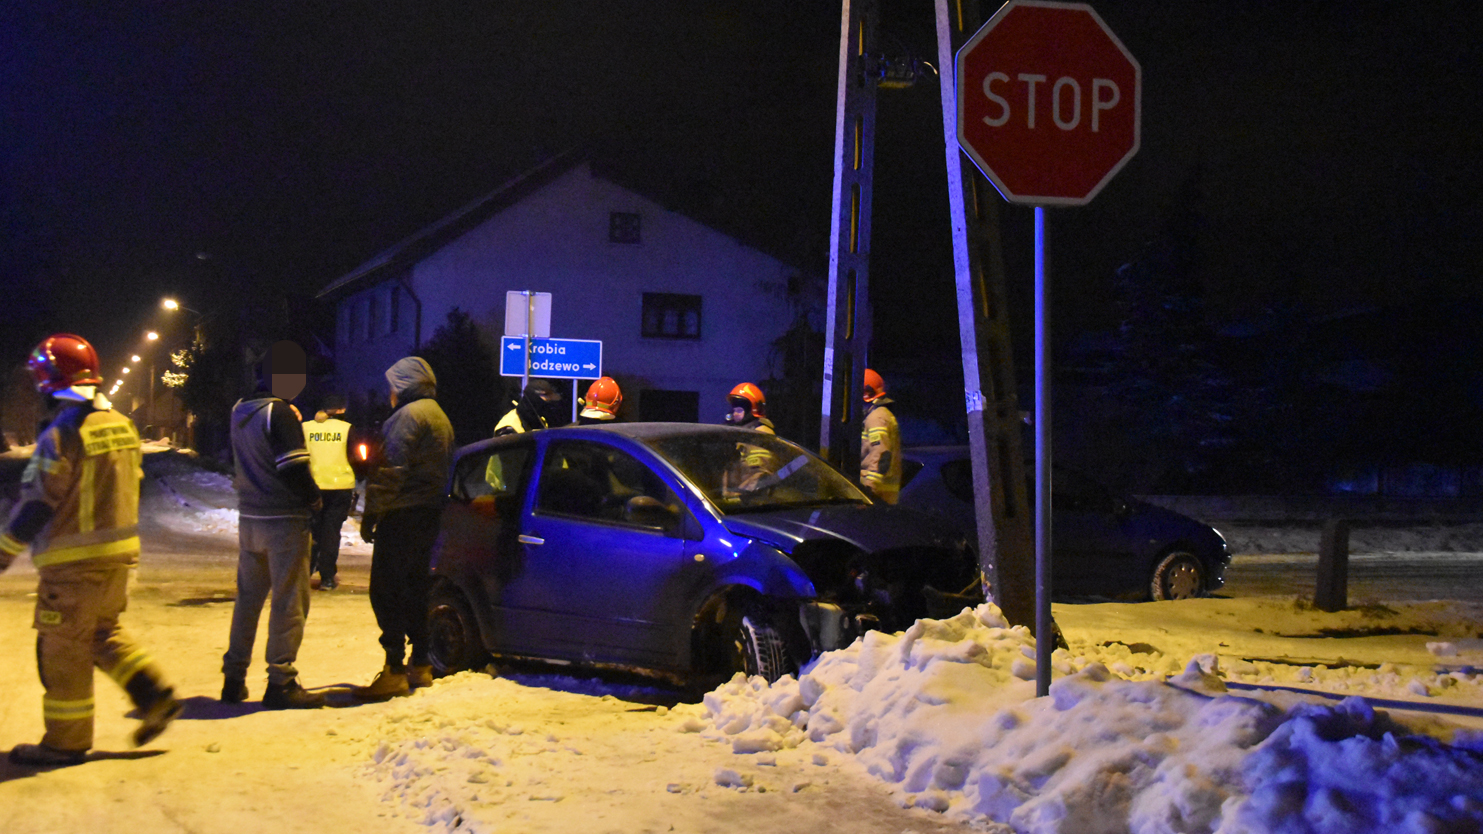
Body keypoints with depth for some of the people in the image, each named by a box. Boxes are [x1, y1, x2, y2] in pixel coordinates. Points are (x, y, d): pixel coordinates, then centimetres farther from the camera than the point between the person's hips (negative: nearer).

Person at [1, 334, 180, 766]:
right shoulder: (122, 426, 5)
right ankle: (157, 697, 12)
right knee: (103, 634, 23)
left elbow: (37, 501, -14)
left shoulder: (62, 434, -18)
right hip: (119, 553, 8)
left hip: (73, 562, -8)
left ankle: (66, 740, 11)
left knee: (63, 649, 4)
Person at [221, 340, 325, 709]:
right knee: (289, 602, -2)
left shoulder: (239, 411, 10)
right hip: (285, 520, -8)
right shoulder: (279, 412, -16)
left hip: (249, 518, 8)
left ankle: (233, 678, 20)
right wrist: (315, 499, -3)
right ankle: (281, 682, -1)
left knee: (248, 597, 16)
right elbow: (293, 468, -19)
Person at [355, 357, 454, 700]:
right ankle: (420, 665, 20)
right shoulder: (440, 417, 18)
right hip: (429, 515, 10)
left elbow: (391, 471, -19)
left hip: (403, 517, -10)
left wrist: (371, 513, -13)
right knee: (414, 589, 16)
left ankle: (394, 671, -13)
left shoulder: (408, 416, -13)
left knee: (387, 591, -9)